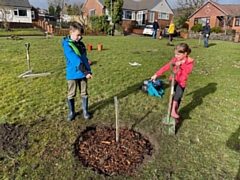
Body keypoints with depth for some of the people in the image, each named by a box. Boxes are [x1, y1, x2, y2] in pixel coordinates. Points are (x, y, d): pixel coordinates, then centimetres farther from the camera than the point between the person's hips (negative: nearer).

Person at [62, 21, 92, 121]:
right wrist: (85, 71, -28)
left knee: (84, 93, 12)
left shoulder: (81, 44, 8)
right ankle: (72, 112, 26)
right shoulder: (67, 45, -13)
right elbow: (75, 60, -23)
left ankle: (85, 111, 27)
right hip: (72, 74, -5)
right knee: (71, 95, 8)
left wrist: (88, 71, 4)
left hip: (83, 74, 5)